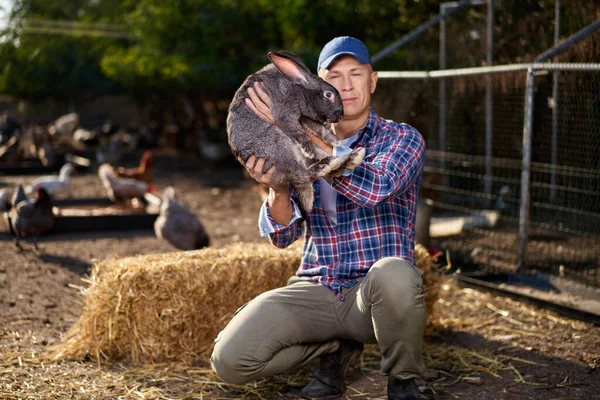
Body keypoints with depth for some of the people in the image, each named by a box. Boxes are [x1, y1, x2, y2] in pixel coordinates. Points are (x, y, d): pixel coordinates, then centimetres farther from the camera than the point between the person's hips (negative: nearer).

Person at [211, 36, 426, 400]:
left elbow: (375, 188, -25)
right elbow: (283, 237, 1)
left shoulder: (403, 139, -2)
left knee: (393, 274, -40)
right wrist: (278, 189, -22)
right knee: (230, 360, -18)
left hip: (375, 293, -3)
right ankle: (335, 348, 11)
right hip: (316, 289, 3)